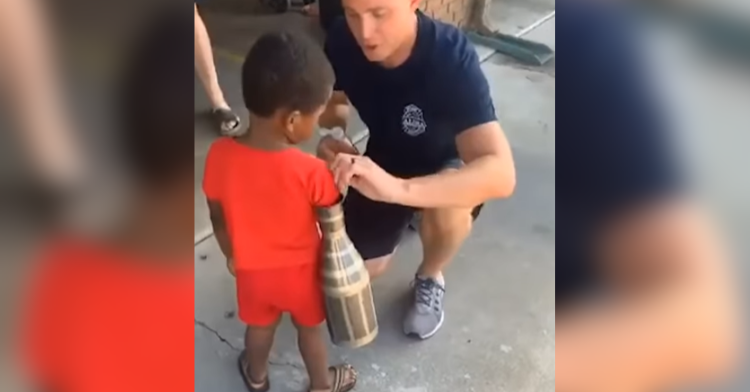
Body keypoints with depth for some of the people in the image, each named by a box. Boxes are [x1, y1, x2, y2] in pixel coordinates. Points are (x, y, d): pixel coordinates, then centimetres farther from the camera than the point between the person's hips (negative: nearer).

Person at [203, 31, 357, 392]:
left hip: (251, 268, 3)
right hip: (300, 268, -2)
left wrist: (231, 255, 11)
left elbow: (217, 217, -7)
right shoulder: (310, 171, -32)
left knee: (260, 325, 30)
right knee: (309, 328, 25)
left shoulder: (219, 155, -22)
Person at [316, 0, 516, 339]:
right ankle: (400, 219, 31)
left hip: (445, 164, -3)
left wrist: (399, 189, -62)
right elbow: (331, 105, -4)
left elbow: (500, 174, -47)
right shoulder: (342, 40, -25)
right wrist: (337, 116, -29)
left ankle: (430, 277, -2)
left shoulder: (451, 57, -37)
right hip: (386, 159, 4)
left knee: (448, 210, -37)